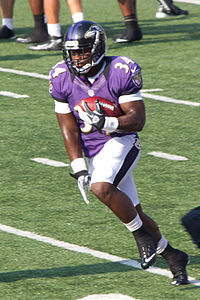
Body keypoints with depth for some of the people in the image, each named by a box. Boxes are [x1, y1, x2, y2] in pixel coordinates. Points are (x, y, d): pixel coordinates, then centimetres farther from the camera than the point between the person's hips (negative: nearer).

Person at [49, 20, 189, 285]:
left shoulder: (120, 72, -16)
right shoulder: (63, 78, -5)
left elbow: (138, 120, -16)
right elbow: (69, 129, -3)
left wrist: (106, 123, -34)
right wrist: (79, 170, -11)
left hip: (121, 141, -5)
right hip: (92, 152, 5)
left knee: (101, 187, -31)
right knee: (132, 213, 7)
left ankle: (143, 236, -11)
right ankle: (173, 256, 26)